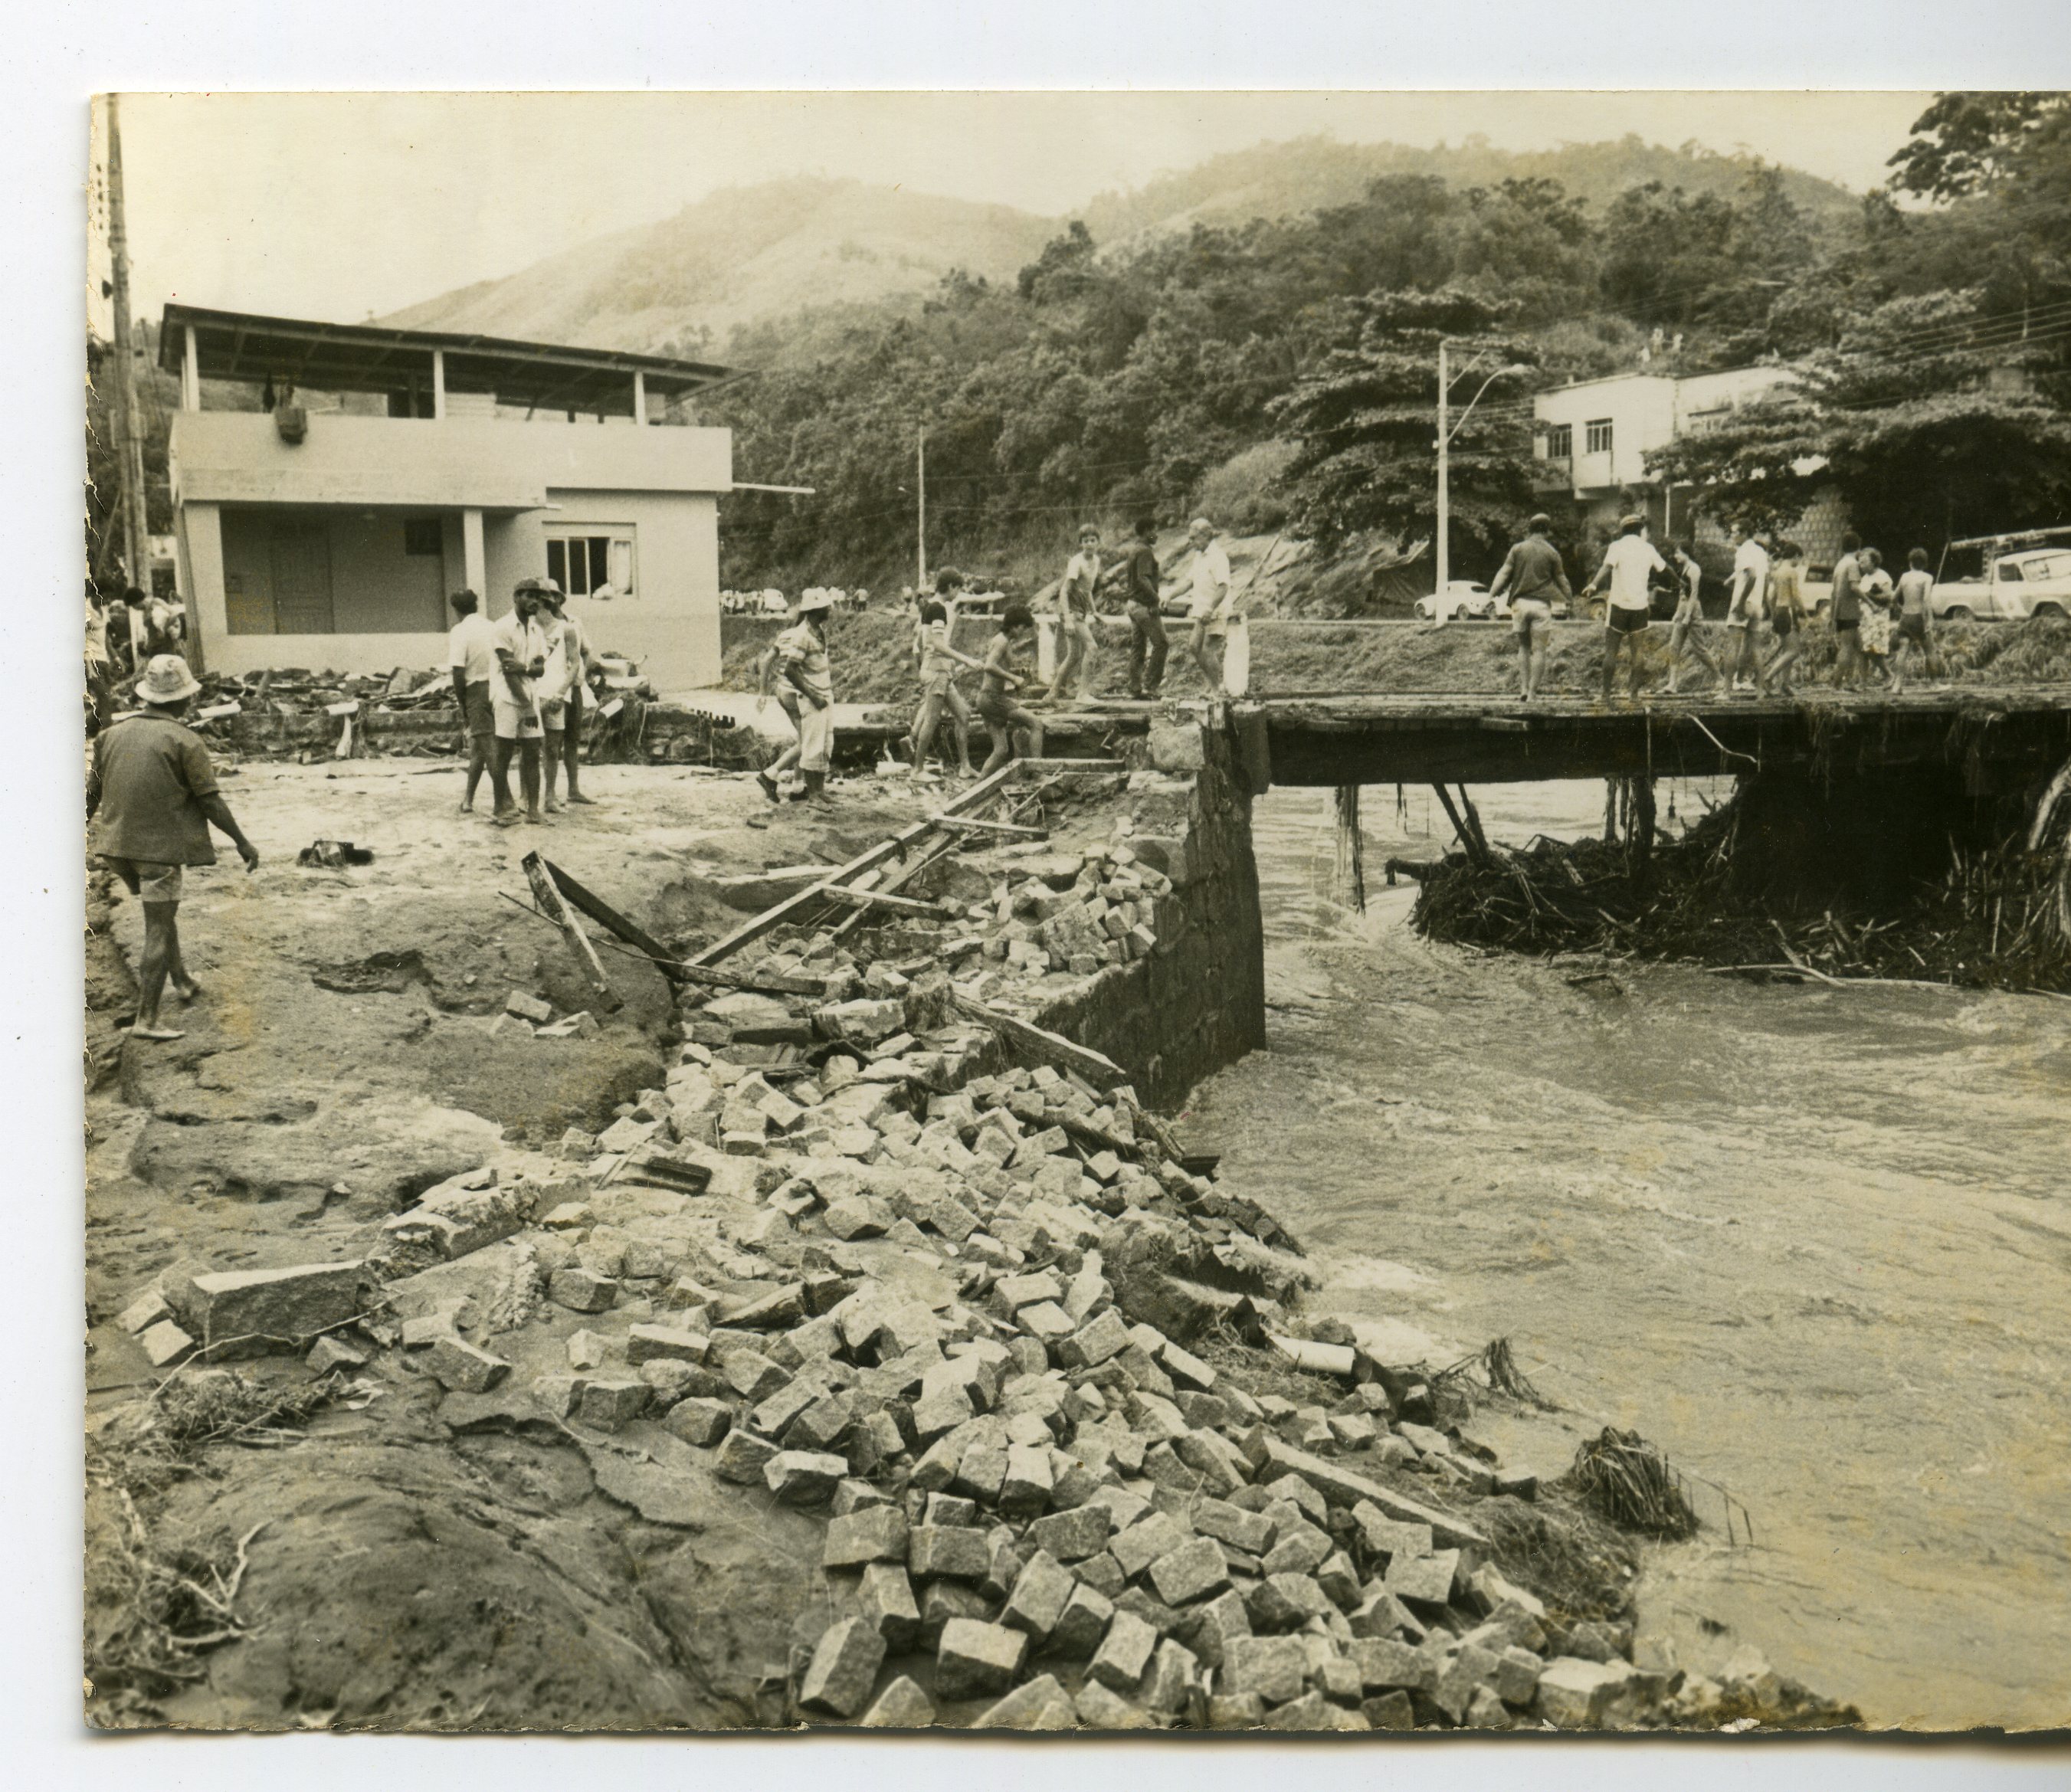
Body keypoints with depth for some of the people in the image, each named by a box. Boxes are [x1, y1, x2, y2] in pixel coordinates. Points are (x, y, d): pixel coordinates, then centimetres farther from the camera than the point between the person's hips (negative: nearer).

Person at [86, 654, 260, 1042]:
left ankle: (182, 981, 34)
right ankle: (146, 1019, 0)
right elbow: (210, 801, -10)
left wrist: (83, 826, 29)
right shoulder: (184, 741, -10)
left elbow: (92, 792, 14)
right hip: (160, 846, -6)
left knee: (162, 913, 27)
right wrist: (241, 841, -2)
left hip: (116, 844, 6)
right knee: (159, 929, 0)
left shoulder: (113, 734, 7)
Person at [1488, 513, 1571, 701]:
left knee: (1523, 646, 14)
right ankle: (1532, 692, -1)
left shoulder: (1517, 549, 2)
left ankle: (1523, 688, 5)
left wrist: (1492, 595, 3)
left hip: (1520, 602, 1)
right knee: (1539, 650, 3)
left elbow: (1504, 574, -2)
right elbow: (1561, 580, 12)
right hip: (1542, 604, -1)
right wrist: (1570, 599, 27)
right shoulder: (1552, 553, 2)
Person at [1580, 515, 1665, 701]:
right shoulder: (1648, 548, 9)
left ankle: (1606, 693, -5)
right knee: (1636, 652, 9)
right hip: (1640, 606, 3)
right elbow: (1663, 567, 26)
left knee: (1611, 652, 0)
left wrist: (1594, 584, -37)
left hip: (1619, 604, -3)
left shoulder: (1617, 546, -2)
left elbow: (1607, 566, -22)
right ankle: (1635, 692, 4)